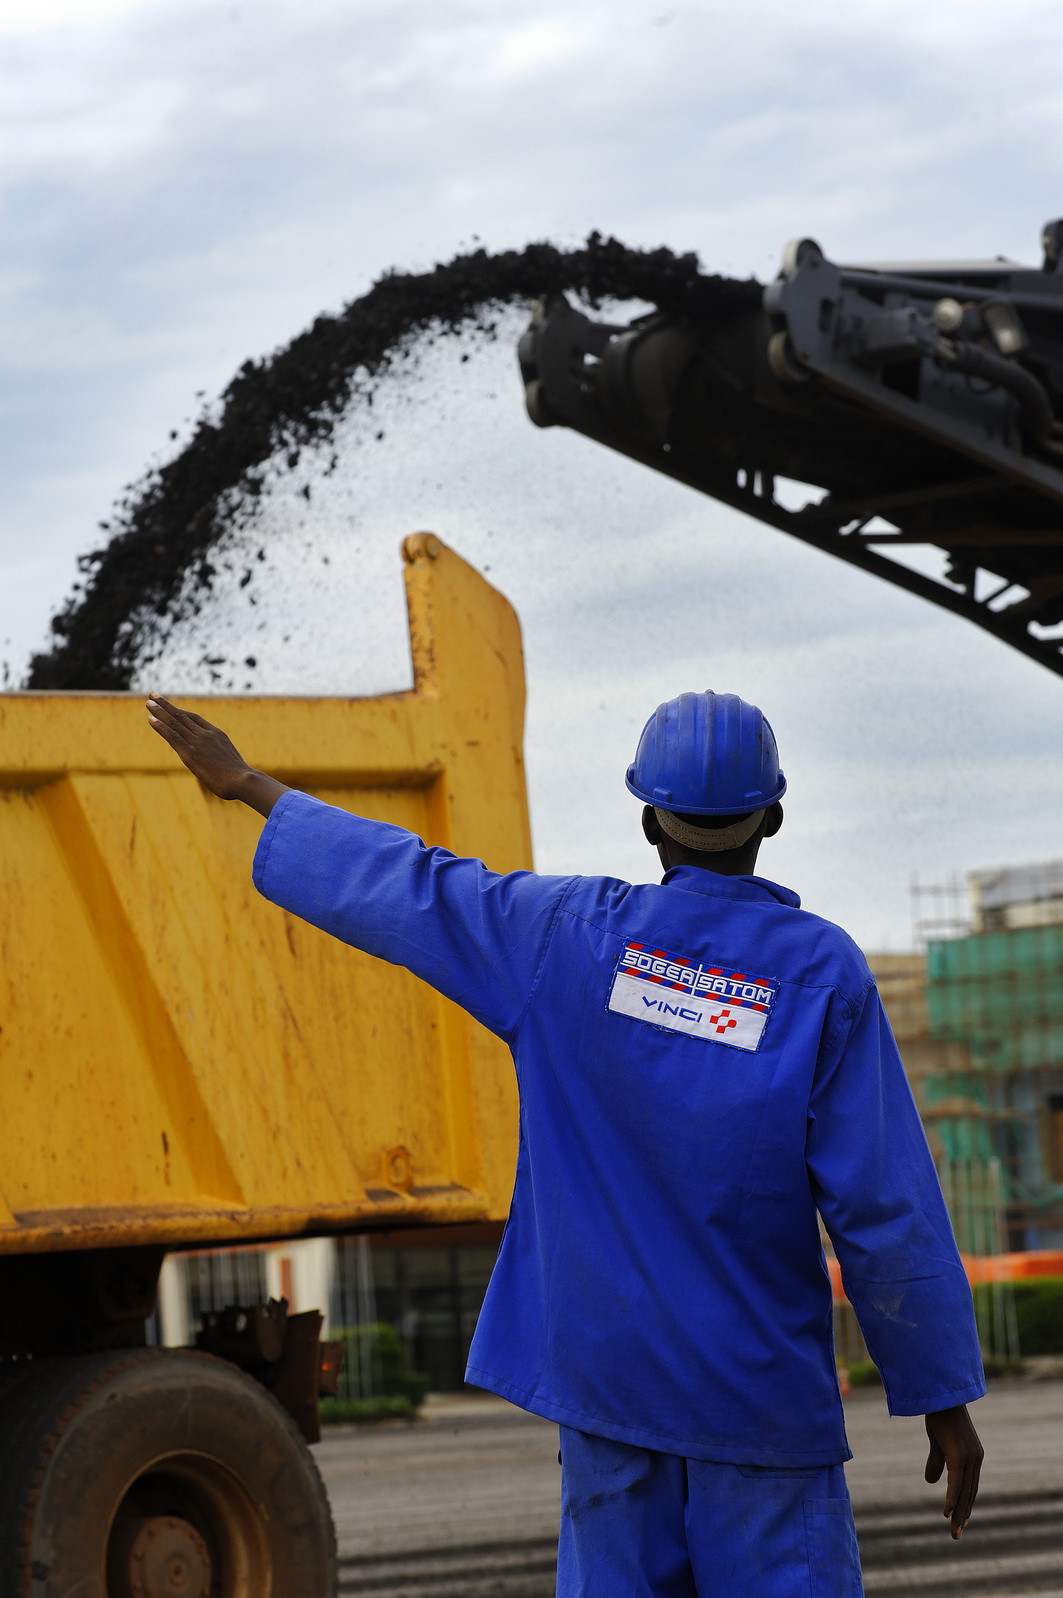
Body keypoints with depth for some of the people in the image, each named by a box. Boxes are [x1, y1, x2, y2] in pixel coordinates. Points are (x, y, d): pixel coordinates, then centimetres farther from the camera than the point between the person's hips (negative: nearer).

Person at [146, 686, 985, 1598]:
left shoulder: (569, 936, -3)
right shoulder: (824, 972, -9)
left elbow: (400, 887, 10)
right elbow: (885, 1205, -9)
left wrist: (247, 785, 24)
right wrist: (944, 1397, -1)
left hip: (608, 1374, 3)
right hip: (761, 1388, -2)